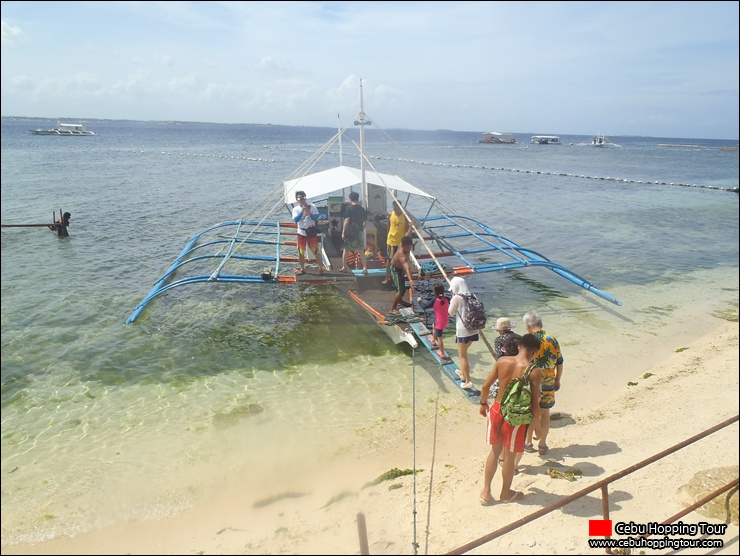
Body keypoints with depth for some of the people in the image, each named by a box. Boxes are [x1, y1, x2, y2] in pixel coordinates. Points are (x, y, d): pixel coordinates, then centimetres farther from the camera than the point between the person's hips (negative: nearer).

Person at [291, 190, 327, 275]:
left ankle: (321, 268, 9)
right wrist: (302, 211, -23)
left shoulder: (311, 206, -1)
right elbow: (295, 220, -14)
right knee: (301, 253, 6)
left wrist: (310, 213, -24)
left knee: (316, 252, 0)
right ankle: (302, 269, 19)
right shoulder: (296, 209, 2)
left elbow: (316, 217, -7)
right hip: (301, 233, 2)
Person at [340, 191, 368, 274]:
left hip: (350, 232, -4)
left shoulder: (349, 209, -9)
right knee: (361, 251, 7)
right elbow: (365, 221, 12)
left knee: (345, 250, 9)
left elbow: (346, 221, -14)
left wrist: (343, 232, -12)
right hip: (359, 232, 4)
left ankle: (344, 267, 14)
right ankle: (365, 268, 1)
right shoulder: (362, 209, 8)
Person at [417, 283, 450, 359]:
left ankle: (442, 354, 12)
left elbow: (425, 306, -12)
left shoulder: (434, 300, -20)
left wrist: (420, 301, 5)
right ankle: (433, 341, 51)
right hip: (445, 321, 7)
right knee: (434, 325, 34)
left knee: (439, 337, 5)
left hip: (440, 322, -7)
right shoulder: (446, 299, -7)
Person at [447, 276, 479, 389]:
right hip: (473, 329, 7)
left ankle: (468, 381, 4)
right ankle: (463, 372, 43)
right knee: (463, 352, 27)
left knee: (462, 356, 4)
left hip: (463, 330, -7)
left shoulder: (456, 298, -14)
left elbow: (451, 313, -3)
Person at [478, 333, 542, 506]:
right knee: (510, 456, 17)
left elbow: (486, 385, -3)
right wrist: (536, 425, 0)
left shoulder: (502, 361, -8)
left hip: (496, 410, 4)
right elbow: (534, 403, -15)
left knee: (495, 451, 22)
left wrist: (483, 404, 15)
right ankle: (506, 493, 38)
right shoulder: (533, 371, -19)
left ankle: (486, 492, 29)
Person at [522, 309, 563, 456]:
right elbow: (559, 364, 3)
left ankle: (528, 443, 25)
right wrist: (557, 381, 16)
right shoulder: (552, 340, -4)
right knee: (545, 413, 15)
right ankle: (542, 444, 24)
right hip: (548, 384, 3)